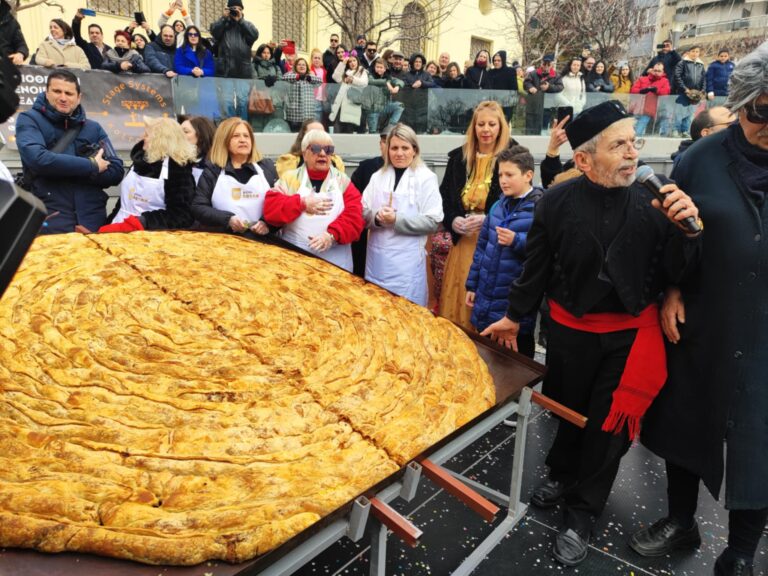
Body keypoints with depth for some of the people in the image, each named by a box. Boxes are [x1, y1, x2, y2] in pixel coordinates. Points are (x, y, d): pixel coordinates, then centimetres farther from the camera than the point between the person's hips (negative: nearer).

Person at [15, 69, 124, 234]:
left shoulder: (93, 128, 11)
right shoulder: (29, 120, 3)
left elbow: (116, 172, 0)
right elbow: (37, 159, -16)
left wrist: (59, 169, -10)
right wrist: (92, 166, -10)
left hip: (93, 221, 3)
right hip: (50, 223, -2)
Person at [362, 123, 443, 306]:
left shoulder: (426, 178, -3)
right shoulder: (378, 176, 10)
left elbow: (432, 221, -9)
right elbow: (363, 212, 8)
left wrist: (397, 219, -19)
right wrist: (377, 217, -14)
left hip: (406, 260, -4)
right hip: (377, 257, 4)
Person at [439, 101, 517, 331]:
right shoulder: (458, 156, 10)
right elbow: (444, 196, 13)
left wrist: (488, 219, -17)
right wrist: (452, 221, -6)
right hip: (463, 242, 4)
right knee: (459, 300, 9)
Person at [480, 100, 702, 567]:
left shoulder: (654, 200, -12)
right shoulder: (558, 202, -12)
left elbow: (676, 274, -9)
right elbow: (537, 266, -2)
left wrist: (686, 230, -27)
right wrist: (514, 317, 6)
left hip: (631, 334, 0)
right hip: (570, 329, 1)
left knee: (609, 422, 11)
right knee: (564, 409, 20)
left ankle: (582, 513, 32)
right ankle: (562, 473, 50)